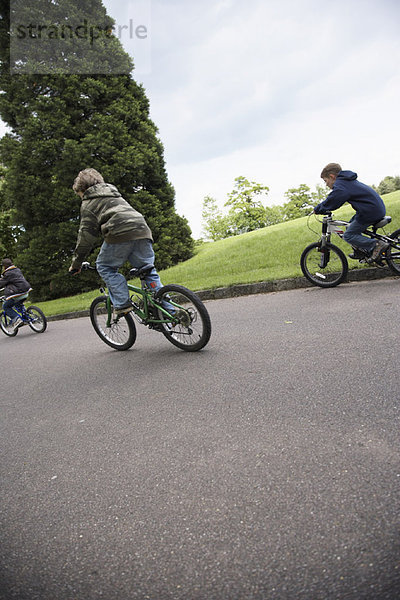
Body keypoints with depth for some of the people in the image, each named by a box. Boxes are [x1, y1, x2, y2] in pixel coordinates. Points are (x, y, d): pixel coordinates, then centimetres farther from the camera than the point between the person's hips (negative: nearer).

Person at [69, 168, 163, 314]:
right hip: (142, 230, 7)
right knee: (148, 270, 14)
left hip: (120, 234, -6)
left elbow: (86, 234, 7)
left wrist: (76, 263, 13)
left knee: (104, 267, 12)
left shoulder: (89, 203, 14)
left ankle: (123, 303, 0)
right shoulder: (114, 194, 36)